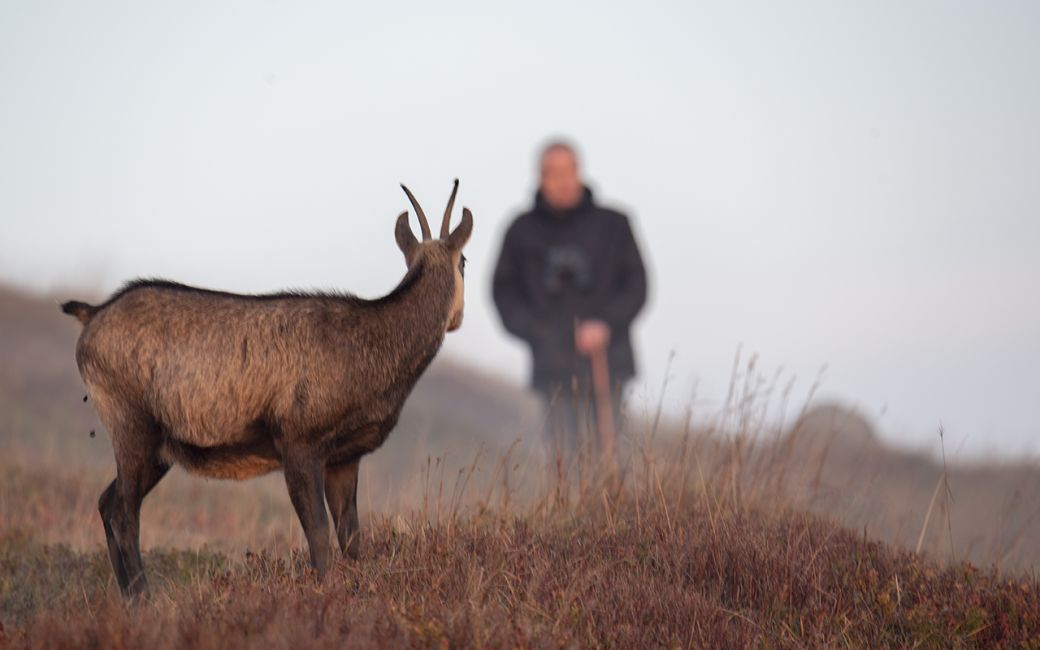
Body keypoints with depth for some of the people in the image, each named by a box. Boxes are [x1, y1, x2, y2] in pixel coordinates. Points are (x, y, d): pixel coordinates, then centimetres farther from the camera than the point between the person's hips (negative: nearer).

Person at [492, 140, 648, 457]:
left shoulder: (612, 225, 5)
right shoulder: (522, 231, 8)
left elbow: (636, 285, 4)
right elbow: (504, 290, 12)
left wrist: (606, 324, -11)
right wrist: (532, 329, -4)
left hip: (610, 362, 0)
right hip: (554, 369, 0)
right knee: (565, 451, -7)